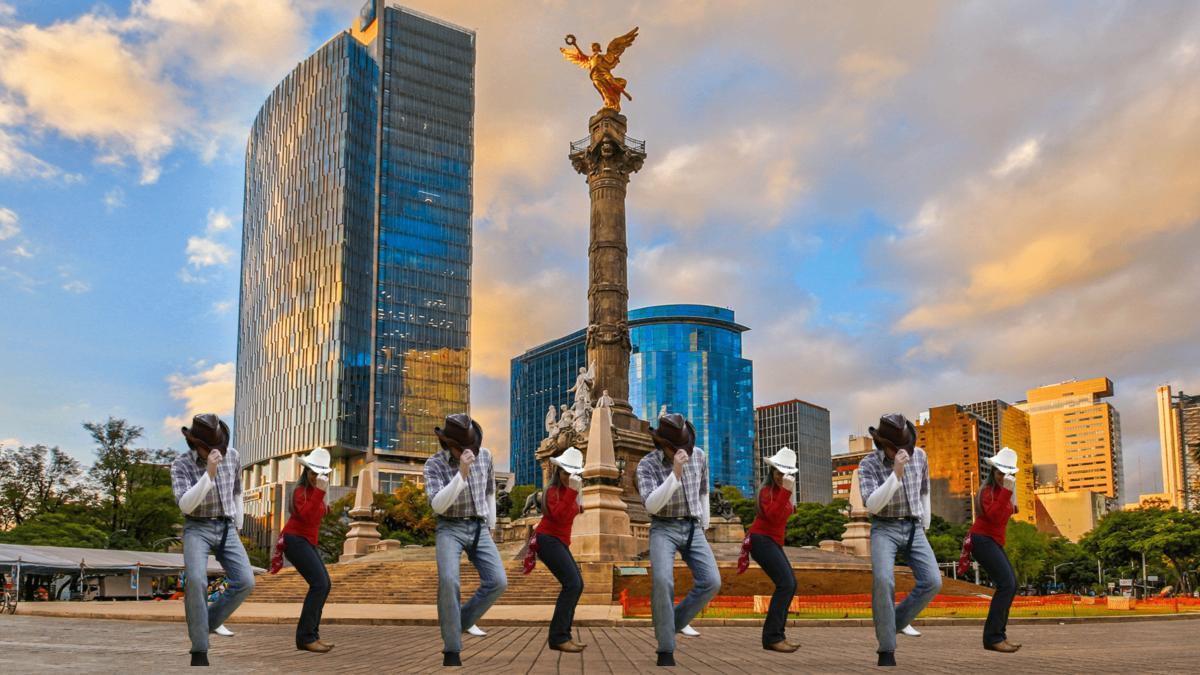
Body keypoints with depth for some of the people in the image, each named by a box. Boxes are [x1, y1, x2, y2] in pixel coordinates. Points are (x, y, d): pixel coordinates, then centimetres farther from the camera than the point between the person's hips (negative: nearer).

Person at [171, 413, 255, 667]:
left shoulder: (233, 456, -1)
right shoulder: (181, 465, -14)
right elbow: (185, 505, -27)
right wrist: (209, 474, -38)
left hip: (226, 529, 4)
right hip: (197, 529, -4)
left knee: (245, 582, -16)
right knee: (196, 580, -30)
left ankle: (204, 625, 5)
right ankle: (199, 650, -18)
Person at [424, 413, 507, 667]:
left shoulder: (485, 455, 0)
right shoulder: (434, 464, -13)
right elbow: (437, 505, -26)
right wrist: (462, 473, -35)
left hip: (479, 528, 4)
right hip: (450, 529, -4)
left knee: (498, 582, -15)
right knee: (448, 580, -29)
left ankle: (458, 623, 6)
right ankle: (452, 649, -16)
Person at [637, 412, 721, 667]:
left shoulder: (699, 456, 0)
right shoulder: (647, 465, -14)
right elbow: (651, 505, -27)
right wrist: (675, 473, -36)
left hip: (692, 528, 4)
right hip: (664, 529, -4)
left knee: (711, 582, -16)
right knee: (662, 581, -29)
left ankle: (672, 624, 4)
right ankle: (666, 649, -16)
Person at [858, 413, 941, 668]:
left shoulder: (920, 456, 0)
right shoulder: (868, 465, -14)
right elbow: (872, 505, -26)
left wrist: (925, 528, 19)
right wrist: (896, 474, -35)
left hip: (913, 528, 4)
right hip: (884, 529, -4)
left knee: (932, 582, -16)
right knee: (883, 580, -29)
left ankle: (892, 624, 5)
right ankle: (887, 649, -16)